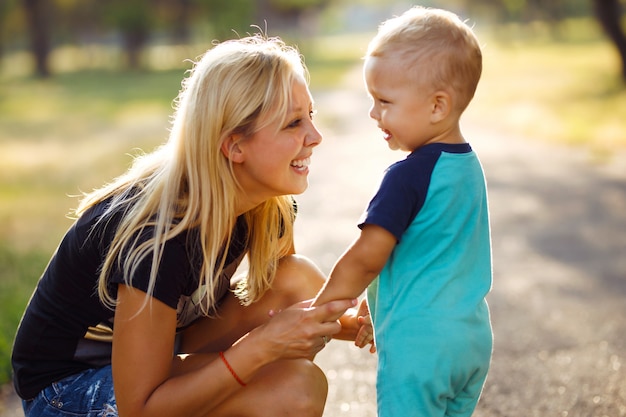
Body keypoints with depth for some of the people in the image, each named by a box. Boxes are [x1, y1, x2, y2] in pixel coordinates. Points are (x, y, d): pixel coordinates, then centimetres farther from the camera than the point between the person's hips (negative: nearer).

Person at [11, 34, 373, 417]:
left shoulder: (271, 207, -10)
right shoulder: (159, 230, -33)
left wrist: (330, 319, -18)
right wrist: (262, 344, -35)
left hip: (169, 346, 8)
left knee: (302, 281, -15)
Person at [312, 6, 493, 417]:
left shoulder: (409, 176, -18)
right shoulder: (470, 167, 9)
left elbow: (367, 257, -17)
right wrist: (374, 312, 23)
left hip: (419, 345, -8)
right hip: (474, 337, 9)